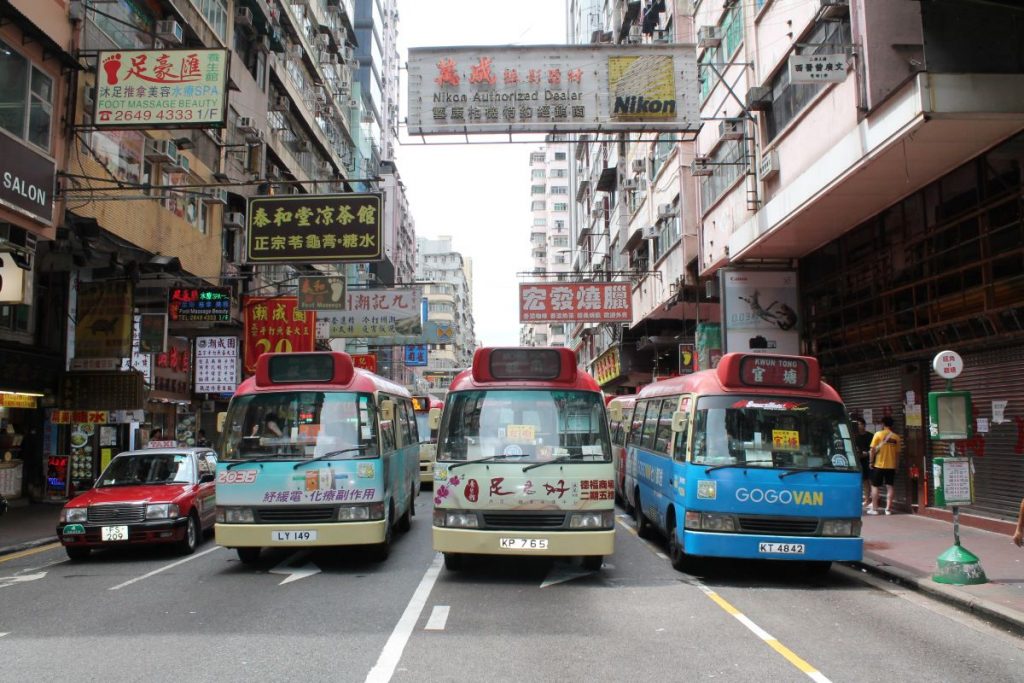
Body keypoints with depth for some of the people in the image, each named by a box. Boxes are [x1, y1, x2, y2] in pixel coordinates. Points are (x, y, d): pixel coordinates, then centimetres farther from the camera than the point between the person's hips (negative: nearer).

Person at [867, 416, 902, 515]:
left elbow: (872, 450, -10)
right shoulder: (896, 437, 2)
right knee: (890, 487, 8)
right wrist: (896, 464, 16)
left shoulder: (878, 434, -7)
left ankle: (874, 508, 4)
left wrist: (871, 462, -1)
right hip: (891, 466, 3)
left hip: (879, 465, -3)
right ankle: (888, 508, 5)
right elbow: (897, 453, 6)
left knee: (875, 486, 5)